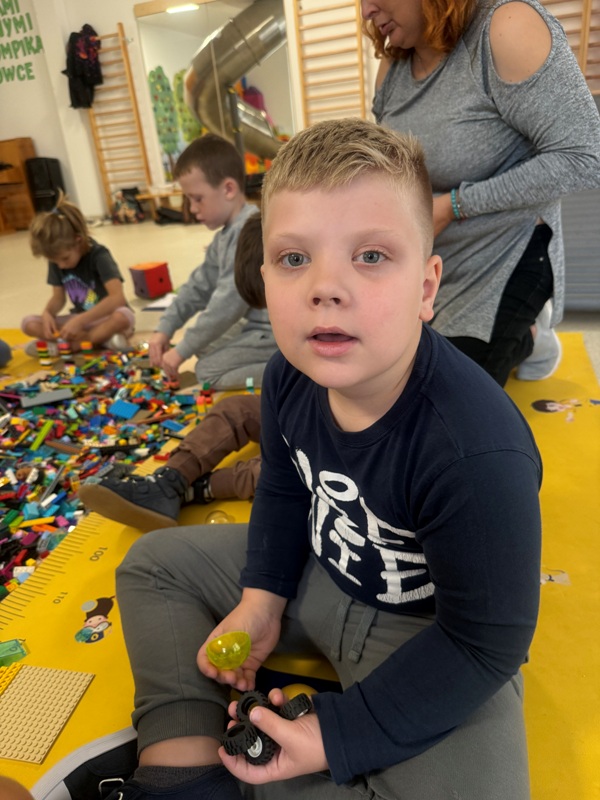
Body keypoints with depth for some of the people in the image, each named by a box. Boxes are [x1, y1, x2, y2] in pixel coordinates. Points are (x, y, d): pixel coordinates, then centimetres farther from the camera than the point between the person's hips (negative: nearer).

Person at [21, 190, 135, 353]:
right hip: (81, 319, 6)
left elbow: (118, 297, -33)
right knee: (29, 323, -14)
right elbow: (58, 297, 5)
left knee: (123, 316, -40)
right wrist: (47, 313, -18)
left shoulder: (98, 255, -21)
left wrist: (80, 320, -38)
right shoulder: (56, 260, -3)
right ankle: (100, 339, -21)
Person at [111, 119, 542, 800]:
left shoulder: (480, 456, -36)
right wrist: (263, 596, -5)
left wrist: (336, 735, -19)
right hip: (319, 572, 6)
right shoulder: (289, 377, -16)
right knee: (152, 561, 10)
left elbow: (483, 643, -23)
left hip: (427, 630, -4)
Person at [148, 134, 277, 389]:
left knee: (208, 371, -7)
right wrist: (164, 329, 5)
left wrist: (182, 351, -18)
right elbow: (200, 285, 14)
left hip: (275, 330, -10)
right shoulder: (226, 234, 9)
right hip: (257, 324, 10)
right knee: (205, 347, 22)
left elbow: (228, 302, -26)